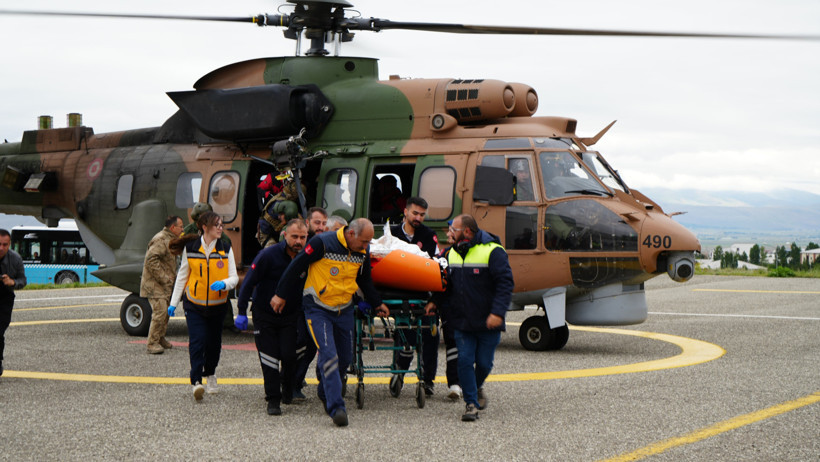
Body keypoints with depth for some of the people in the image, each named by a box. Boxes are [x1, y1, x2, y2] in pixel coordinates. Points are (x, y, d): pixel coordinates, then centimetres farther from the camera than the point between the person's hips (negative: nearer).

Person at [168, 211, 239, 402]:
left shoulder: (225, 249, -1)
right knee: (197, 341, -15)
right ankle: (196, 382, -21)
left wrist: (224, 284, -24)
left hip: (218, 305, 2)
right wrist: (174, 302, 9)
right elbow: (182, 276, 8)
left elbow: (234, 277, -1)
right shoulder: (190, 247, -2)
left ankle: (210, 374, 36)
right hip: (194, 304, -2)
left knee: (213, 342, 12)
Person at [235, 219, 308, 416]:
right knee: (269, 359, -4)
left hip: (290, 317, 2)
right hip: (264, 316, -2)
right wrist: (241, 312, -10)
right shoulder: (269, 255, -15)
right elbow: (249, 282, -10)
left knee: (289, 356, -8)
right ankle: (273, 400, 6)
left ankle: (288, 388, 21)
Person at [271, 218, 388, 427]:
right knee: (329, 355, -17)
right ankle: (336, 408, -19)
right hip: (318, 309, -6)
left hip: (344, 310, 6)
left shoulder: (363, 252, -1)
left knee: (345, 357, 9)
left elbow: (365, 280, 19)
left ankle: (325, 392, 34)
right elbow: (296, 267, -11)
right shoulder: (322, 243, -20)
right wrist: (281, 295, -6)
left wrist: (376, 303, 25)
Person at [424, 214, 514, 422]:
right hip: (462, 321, 4)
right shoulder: (453, 253, 10)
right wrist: (435, 301, 6)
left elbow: (505, 284, -16)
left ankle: (476, 387, 35)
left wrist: (497, 312, -25)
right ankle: (471, 403, 3)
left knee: (484, 363, 5)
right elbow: (448, 283, 21)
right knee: (465, 360, -5)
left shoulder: (493, 251, -12)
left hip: (487, 322, -4)